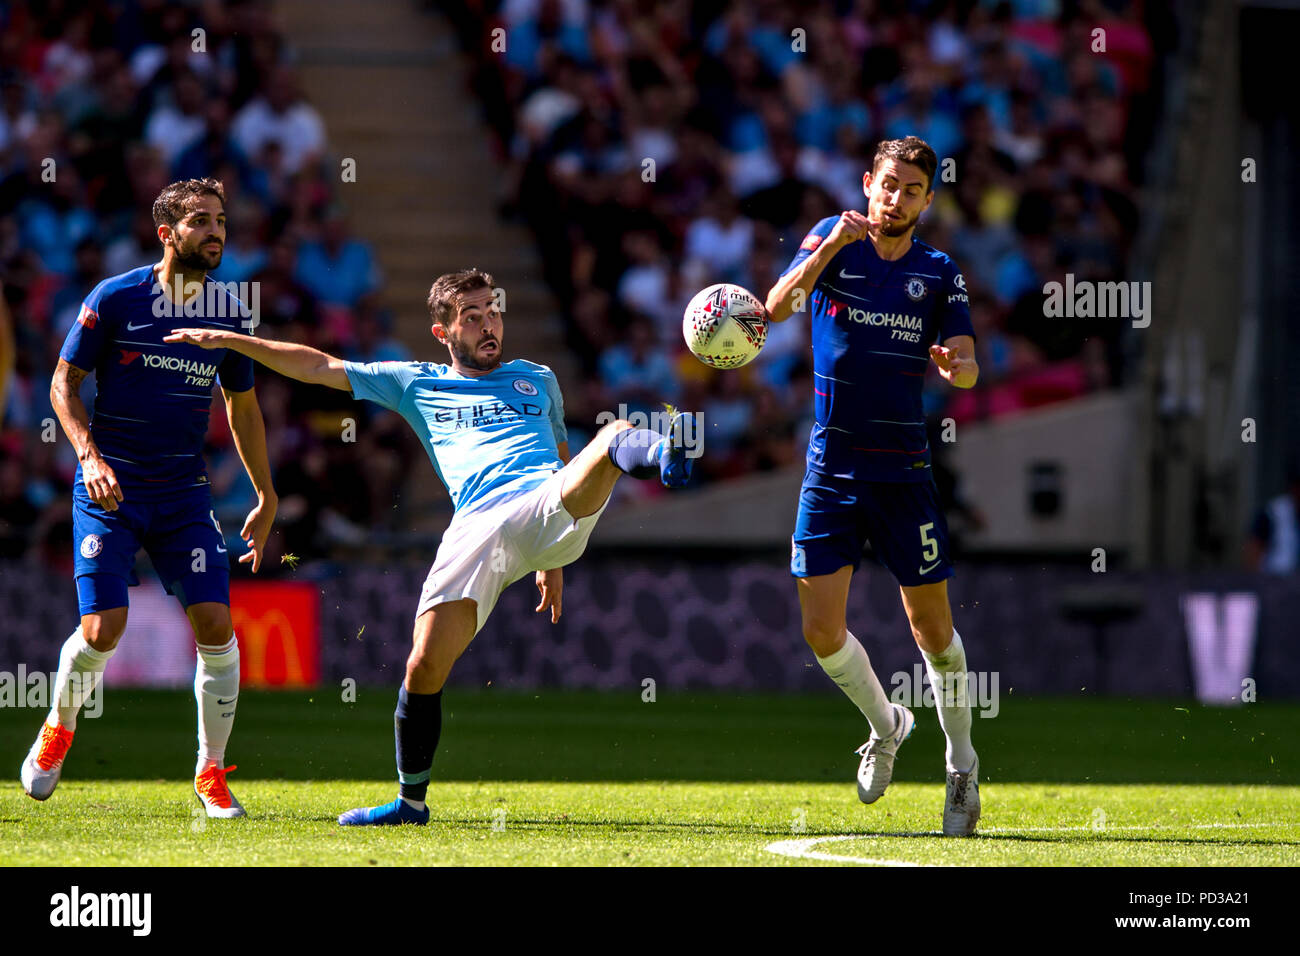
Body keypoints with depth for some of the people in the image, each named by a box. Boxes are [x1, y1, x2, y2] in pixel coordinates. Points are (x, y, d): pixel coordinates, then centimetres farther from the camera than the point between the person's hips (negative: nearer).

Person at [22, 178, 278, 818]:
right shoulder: (115, 298, -6)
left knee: (216, 624, -10)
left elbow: (242, 406, 18)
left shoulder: (229, 311, 5)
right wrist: (91, 456, -17)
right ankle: (57, 729, 17)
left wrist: (266, 499, 17)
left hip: (184, 491, 3)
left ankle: (211, 772, 5)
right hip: (110, 488, -3)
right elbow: (64, 384, -2)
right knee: (102, 630, -14)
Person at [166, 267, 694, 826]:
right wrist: (229, 340, 20)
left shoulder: (537, 380, 30)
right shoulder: (417, 385, 26)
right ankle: (411, 802, 8)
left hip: (550, 508, 0)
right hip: (477, 525, 0)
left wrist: (552, 561, 27)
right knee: (424, 665, -10)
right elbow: (316, 367, 27)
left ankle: (659, 456, -67)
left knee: (616, 437, -31)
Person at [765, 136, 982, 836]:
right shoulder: (834, 240, 1)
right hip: (831, 466, 0)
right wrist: (829, 246, -31)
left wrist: (955, 365, -32)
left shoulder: (938, 274, 3)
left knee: (931, 627, 0)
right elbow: (777, 307, -16)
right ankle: (885, 726, 24)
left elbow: (967, 368, -7)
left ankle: (962, 766, 18)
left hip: (903, 472, 0)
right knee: (820, 629, -4)